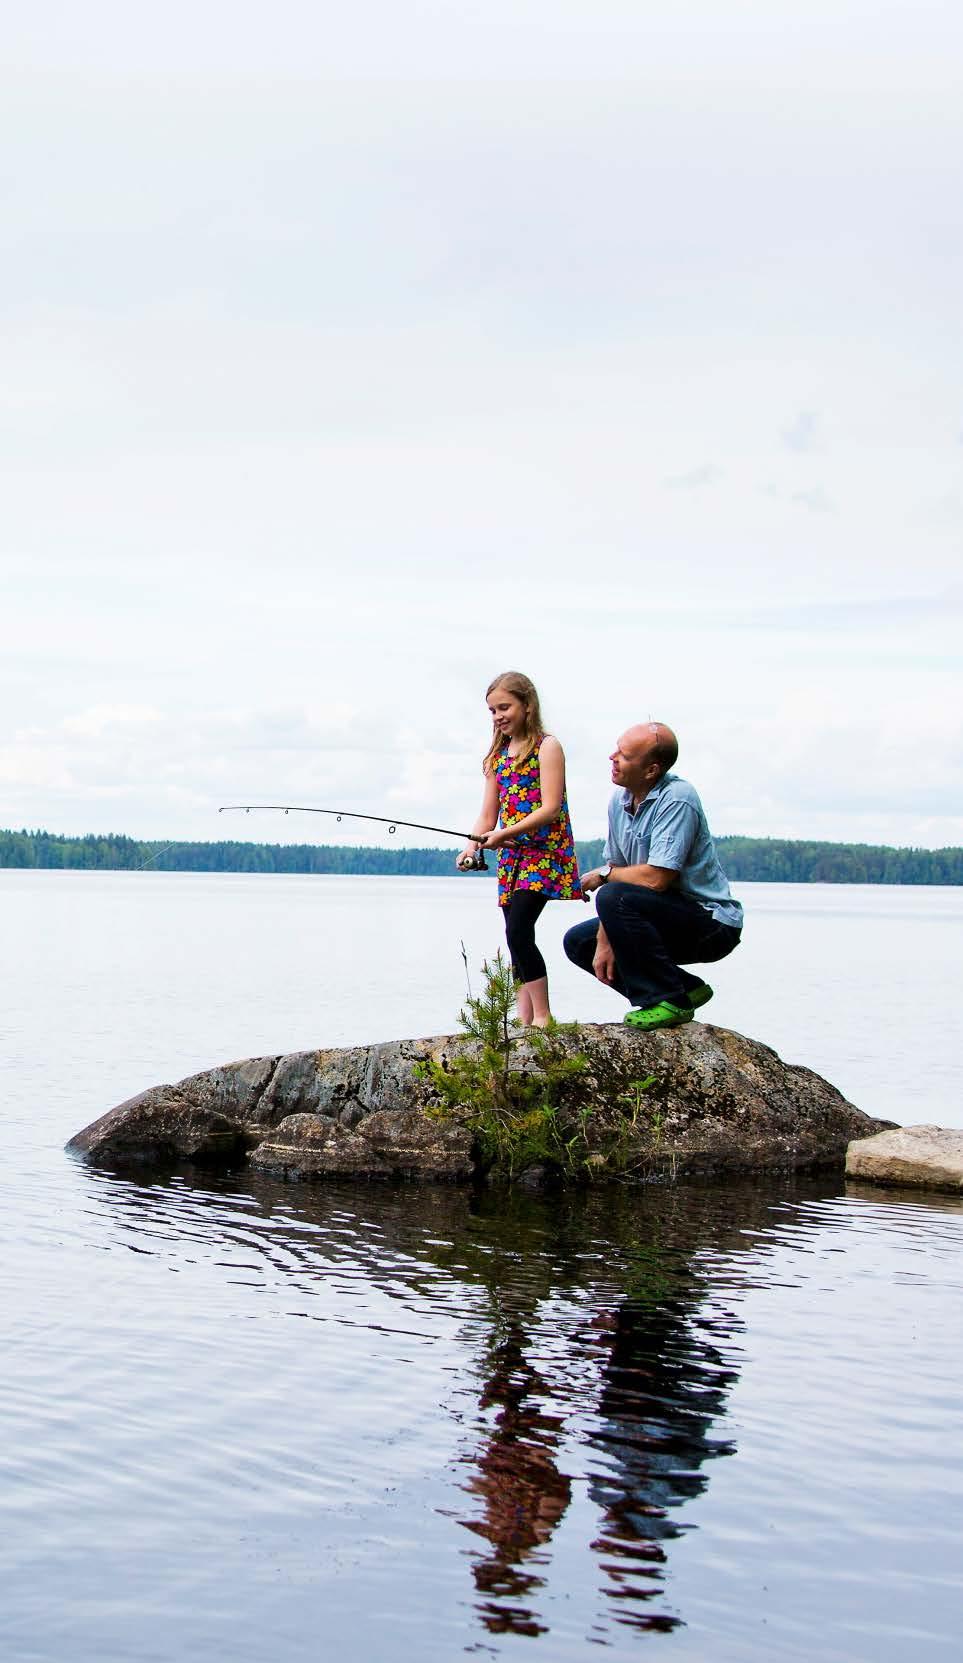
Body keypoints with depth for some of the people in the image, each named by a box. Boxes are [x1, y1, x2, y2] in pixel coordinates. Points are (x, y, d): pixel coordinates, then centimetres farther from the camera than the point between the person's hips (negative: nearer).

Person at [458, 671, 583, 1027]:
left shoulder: (547, 747, -5)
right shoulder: (497, 755, 15)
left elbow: (550, 808, -15)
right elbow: (488, 814, 12)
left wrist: (504, 834, -21)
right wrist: (471, 847, -6)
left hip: (545, 851, -7)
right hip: (511, 856, 7)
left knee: (518, 932, -19)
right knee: (517, 941, 5)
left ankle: (542, 1016, -12)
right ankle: (524, 1021, 8)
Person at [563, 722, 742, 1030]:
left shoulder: (677, 800, -23)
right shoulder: (620, 799, 3)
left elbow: (655, 878, -29)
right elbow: (617, 871, 6)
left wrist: (603, 874, -11)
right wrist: (604, 941, -5)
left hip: (712, 924, -9)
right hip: (670, 917, 9)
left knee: (615, 897, -28)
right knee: (578, 942, 9)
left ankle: (668, 1000, -17)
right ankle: (685, 989, 6)